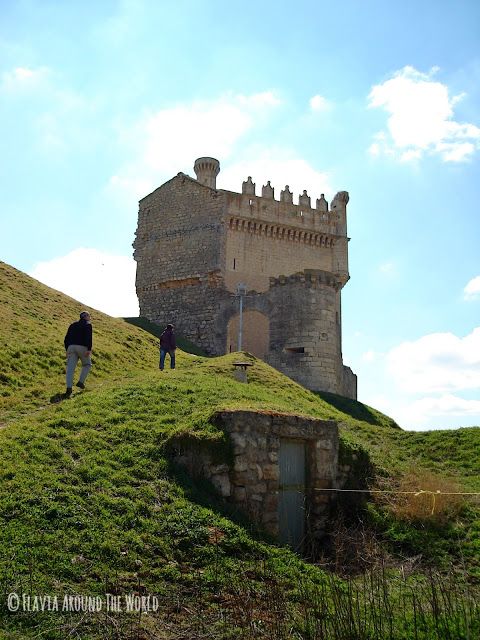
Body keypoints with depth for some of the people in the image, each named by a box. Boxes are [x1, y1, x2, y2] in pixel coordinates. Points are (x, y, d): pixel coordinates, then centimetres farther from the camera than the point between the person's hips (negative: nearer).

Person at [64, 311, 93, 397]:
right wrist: (89, 349, -17)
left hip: (71, 347, 4)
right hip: (82, 347, -4)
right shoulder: (88, 324, 7)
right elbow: (89, 337, -10)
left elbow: (66, 339, 21)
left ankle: (69, 388, -18)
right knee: (87, 365, 18)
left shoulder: (73, 325, 24)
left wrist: (67, 350, 27)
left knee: (70, 368, -5)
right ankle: (81, 382, 5)